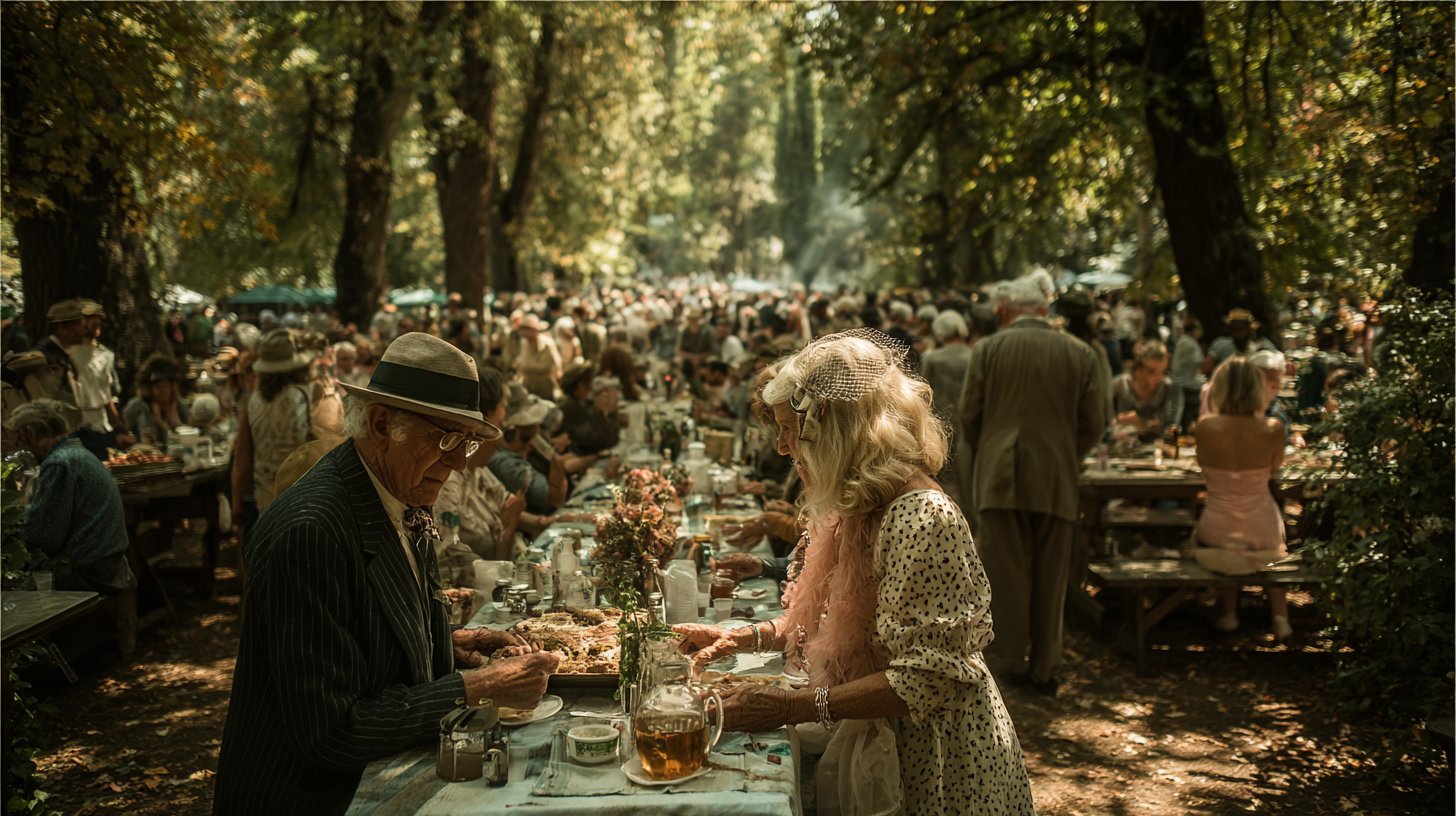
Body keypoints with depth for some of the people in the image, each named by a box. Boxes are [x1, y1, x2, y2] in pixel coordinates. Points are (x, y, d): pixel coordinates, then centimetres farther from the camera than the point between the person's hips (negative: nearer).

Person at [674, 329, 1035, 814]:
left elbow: (928, 678, -27)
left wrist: (794, 707, -28)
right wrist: (743, 637, 3)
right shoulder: (860, 508, 6)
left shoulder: (921, 518, -25)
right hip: (875, 747, 8)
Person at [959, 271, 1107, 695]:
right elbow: (1094, 423, 1)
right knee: (1050, 578, 11)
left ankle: (1004, 660, 10)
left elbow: (969, 414, -2)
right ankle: (1043, 668, 19)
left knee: (1003, 575, 6)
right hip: (1056, 480, 2)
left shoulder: (988, 349, -4)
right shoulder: (1081, 354, 1)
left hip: (1000, 477, -2)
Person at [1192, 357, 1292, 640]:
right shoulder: (1272, 429, -15)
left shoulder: (1205, 427, -15)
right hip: (1263, 534, 0)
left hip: (1217, 534, 0)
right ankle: (1279, 615, 31)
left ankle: (1228, 612, 34)